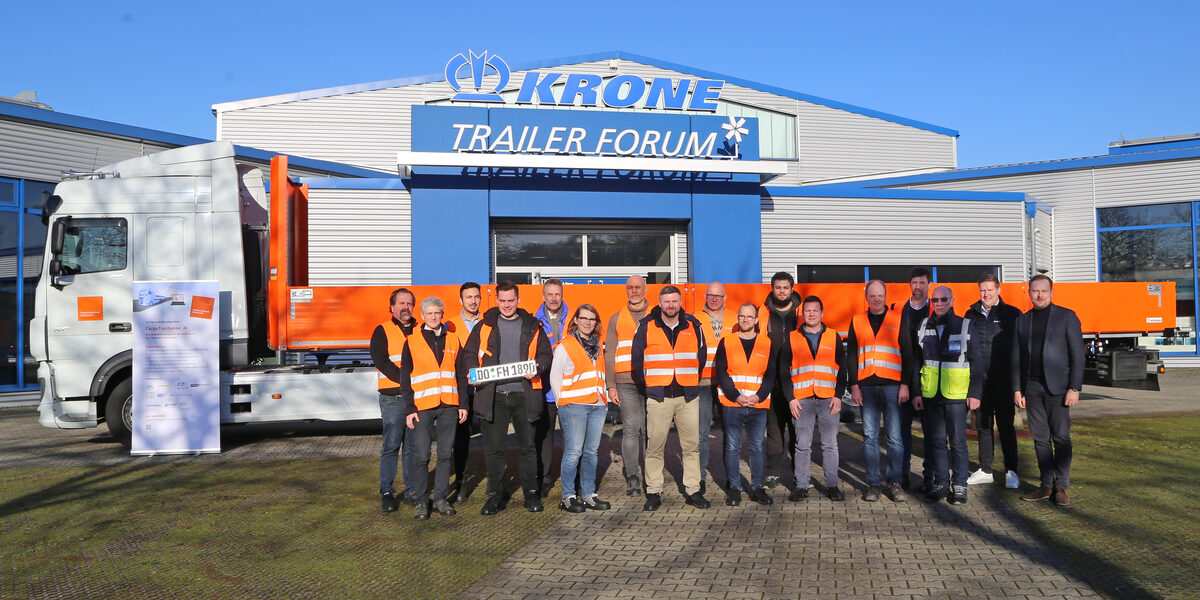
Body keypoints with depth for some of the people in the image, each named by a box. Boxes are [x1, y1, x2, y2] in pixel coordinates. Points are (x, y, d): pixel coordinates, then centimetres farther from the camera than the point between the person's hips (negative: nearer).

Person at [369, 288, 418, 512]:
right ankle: (386, 492, 5)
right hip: (393, 398, -4)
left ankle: (412, 491, 16)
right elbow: (381, 361, -8)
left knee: (413, 446, 8)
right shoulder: (382, 331, 3)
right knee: (391, 445, -3)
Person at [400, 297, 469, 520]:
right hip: (422, 407, -2)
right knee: (421, 456, -4)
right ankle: (421, 501, 7)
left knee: (445, 455, 6)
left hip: (449, 407, 3)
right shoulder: (412, 342, 3)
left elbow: (461, 375, 14)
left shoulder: (453, 341, 11)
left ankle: (441, 498, 16)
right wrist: (409, 409, -4)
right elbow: (405, 379, 2)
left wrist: (463, 404, 7)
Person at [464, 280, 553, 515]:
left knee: (527, 446, 7)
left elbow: (545, 354, 11)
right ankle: (495, 495, 14)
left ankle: (531, 493, 19)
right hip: (493, 395, 0)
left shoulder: (532, 326, 10)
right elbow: (469, 354, 12)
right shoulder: (485, 326, 9)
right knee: (493, 448, 3)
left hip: (523, 394, 0)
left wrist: (536, 368, -9)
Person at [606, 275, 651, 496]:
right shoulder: (617, 319, 13)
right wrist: (611, 385, 3)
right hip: (626, 381, 0)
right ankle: (632, 477, 1)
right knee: (630, 428, -6)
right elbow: (609, 353, 11)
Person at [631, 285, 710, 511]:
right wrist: (647, 387, 9)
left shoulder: (693, 326, 8)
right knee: (654, 446, -1)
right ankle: (653, 493, 8)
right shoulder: (646, 327, 1)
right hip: (658, 397, -2)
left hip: (688, 396, 2)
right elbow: (636, 360, 7)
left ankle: (693, 490, 13)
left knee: (692, 445, 4)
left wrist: (691, 382, 13)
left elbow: (701, 357, 16)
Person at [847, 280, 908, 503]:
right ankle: (874, 483, 9)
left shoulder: (897, 320, 7)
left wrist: (904, 384, -3)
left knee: (894, 436, -2)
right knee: (870, 436, 3)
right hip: (866, 386, 2)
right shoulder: (857, 321, 11)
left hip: (892, 385, -2)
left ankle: (895, 482, 6)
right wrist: (854, 385, 1)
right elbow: (851, 354, 10)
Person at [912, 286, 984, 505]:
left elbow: (977, 363, 1)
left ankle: (959, 486, 10)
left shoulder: (965, 326, 1)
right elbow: (916, 362, 13)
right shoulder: (924, 327, 10)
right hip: (930, 395, 3)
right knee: (936, 440, 8)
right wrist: (916, 392, 7)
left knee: (958, 441, 0)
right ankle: (941, 483, 17)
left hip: (956, 394, -3)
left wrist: (974, 393, -5)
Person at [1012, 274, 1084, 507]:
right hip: (1032, 388, 4)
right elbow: (1017, 358, 13)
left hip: (1057, 386, -4)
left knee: (1061, 437, -3)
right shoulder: (1023, 320, 12)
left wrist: (1075, 388, -10)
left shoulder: (1066, 316, 1)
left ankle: (1061, 487, 4)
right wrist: (1017, 389, 6)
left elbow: (1077, 354, -3)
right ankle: (1046, 485, 13)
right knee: (1040, 439, 7)